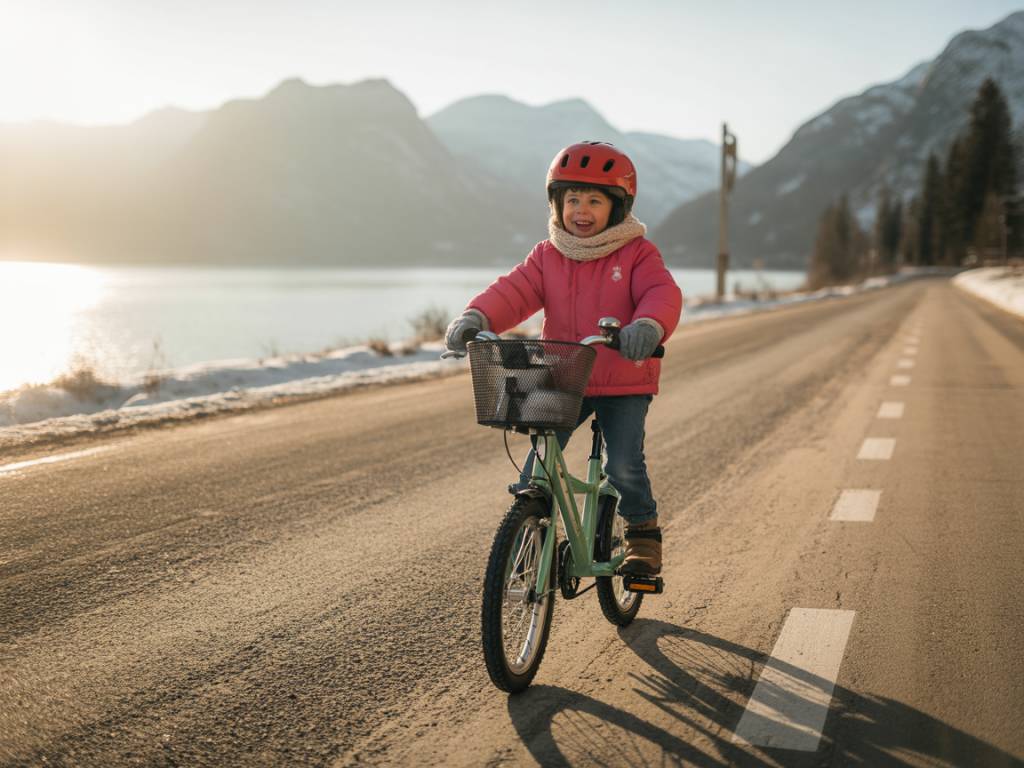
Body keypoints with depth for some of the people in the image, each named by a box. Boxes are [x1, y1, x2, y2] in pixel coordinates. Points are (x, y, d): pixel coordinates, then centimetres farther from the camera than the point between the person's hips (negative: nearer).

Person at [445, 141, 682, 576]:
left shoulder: (636, 253, -4)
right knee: (538, 463, -6)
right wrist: (477, 317, -29)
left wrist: (649, 325, -43)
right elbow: (515, 291, -8)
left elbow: (662, 293, -19)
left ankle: (643, 533, 15)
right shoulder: (547, 257, 6)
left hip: (624, 382, -3)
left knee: (624, 465, -11)